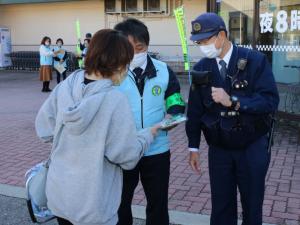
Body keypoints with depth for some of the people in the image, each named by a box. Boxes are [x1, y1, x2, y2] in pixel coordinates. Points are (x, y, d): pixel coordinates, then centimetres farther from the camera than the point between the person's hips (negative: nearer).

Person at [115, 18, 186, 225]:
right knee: (120, 203, 17)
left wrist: (172, 116, -16)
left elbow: (176, 102, 6)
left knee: (158, 204, 18)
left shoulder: (163, 70, -2)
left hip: (157, 150, 2)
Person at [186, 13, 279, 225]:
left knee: (252, 205, 14)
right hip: (218, 149, 2)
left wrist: (233, 101, -30)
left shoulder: (256, 61, -12)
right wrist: (194, 147, 4)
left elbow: (270, 101, -20)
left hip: (252, 148, -2)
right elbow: (195, 110, 3)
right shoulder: (201, 68, -2)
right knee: (221, 205, 13)